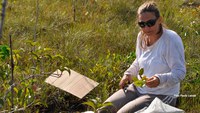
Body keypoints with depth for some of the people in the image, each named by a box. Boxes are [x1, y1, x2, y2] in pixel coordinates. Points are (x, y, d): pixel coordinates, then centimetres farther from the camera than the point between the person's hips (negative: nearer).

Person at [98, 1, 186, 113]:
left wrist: (160, 79, -38)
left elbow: (180, 72, -21)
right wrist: (129, 73, 5)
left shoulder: (172, 39, -20)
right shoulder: (142, 36, 3)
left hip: (161, 95, -7)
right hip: (138, 87, 7)